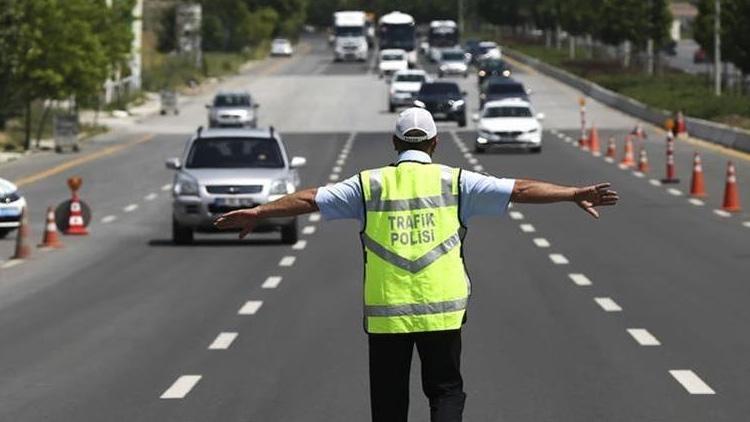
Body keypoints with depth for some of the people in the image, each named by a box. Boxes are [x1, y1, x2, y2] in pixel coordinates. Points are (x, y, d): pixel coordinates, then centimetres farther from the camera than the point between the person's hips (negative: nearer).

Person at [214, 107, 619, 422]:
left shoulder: (370, 185, 3)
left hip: (385, 312, 1)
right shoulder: (454, 182, 1)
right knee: (446, 389, 11)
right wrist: (574, 194, 4)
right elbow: (520, 190, 0)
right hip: (442, 310, -1)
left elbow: (310, 199, 5)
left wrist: (256, 212, 14)